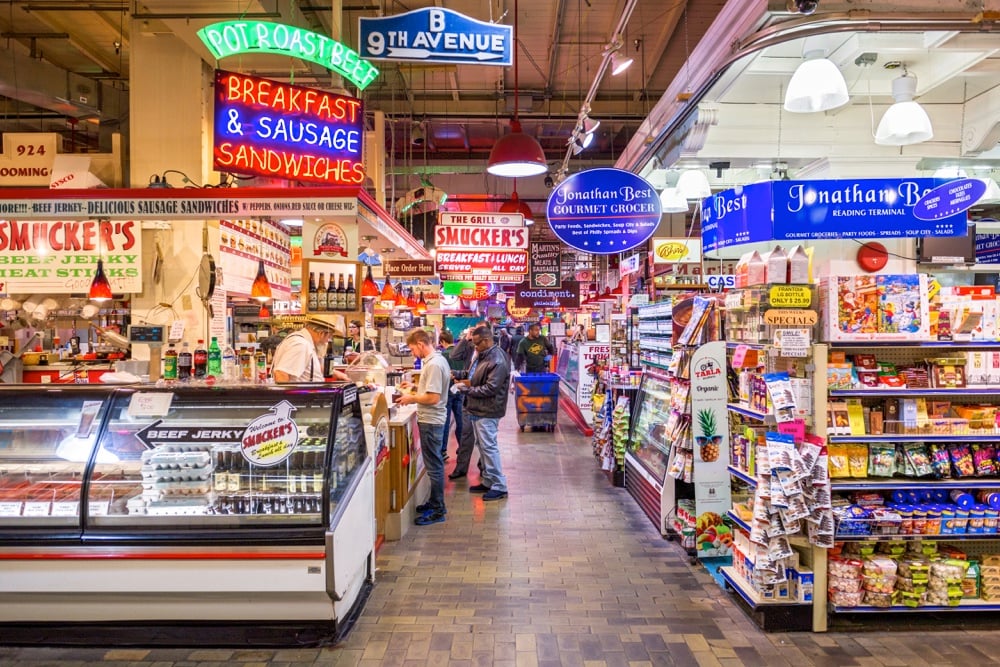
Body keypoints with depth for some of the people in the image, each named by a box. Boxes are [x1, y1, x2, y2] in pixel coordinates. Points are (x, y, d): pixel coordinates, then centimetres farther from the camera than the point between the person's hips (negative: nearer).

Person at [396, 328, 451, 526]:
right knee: (434, 463, 19)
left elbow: (433, 398, -25)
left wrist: (411, 398, -13)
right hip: (431, 419, 10)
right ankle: (435, 502, 32)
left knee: (434, 465, -1)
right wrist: (415, 385, 15)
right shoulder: (437, 359, 10)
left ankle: (437, 511, 10)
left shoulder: (433, 364, -22)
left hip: (430, 421, -10)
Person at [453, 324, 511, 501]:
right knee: (482, 445, 16)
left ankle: (499, 486, 6)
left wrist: (466, 389, -19)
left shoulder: (497, 361, -21)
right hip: (477, 409, 10)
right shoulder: (482, 355, 9)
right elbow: (472, 373, 21)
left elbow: (490, 389, -24)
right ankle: (488, 481, 28)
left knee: (488, 447, -4)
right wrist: (457, 374, 4)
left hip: (487, 412, -10)